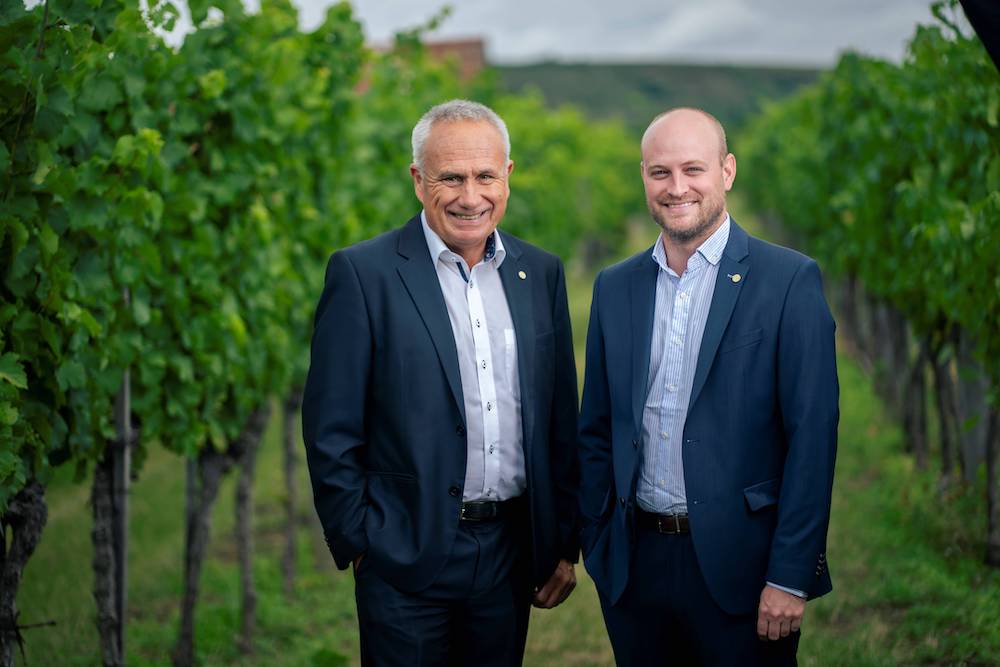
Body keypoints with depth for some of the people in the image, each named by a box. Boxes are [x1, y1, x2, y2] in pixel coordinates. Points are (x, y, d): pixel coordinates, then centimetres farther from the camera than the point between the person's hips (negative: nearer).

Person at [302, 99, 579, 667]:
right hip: (407, 558, -4)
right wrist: (360, 546, -7)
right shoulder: (363, 274, -7)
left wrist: (565, 544, 10)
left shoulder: (541, 273, 6)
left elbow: (561, 423, 10)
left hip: (512, 554, 4)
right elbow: (331, 432, -7)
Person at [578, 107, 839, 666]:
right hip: (634, 566, 4)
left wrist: (790, 578, -14)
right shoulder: (615, 288, 8)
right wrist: (594, 548, 6)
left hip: (740, 567, -4)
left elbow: (811, 437, -10)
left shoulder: (790, 280, -6)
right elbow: (597, 432, 12)